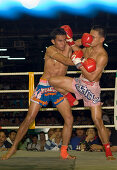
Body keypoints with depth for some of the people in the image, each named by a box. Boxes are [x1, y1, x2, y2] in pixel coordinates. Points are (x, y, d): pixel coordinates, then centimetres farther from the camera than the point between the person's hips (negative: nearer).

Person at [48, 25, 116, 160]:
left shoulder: (102, 56, -22)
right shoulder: (89, 48, 2)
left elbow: (92, 77, -25)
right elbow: (79, 52, 25)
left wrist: (79, 64, -23)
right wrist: (70, 41, 10)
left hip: (92, 87, -7)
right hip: (79, 83, 7)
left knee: (97, 120, -10)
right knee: (52, 81, -5)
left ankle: (108, 152, 2)